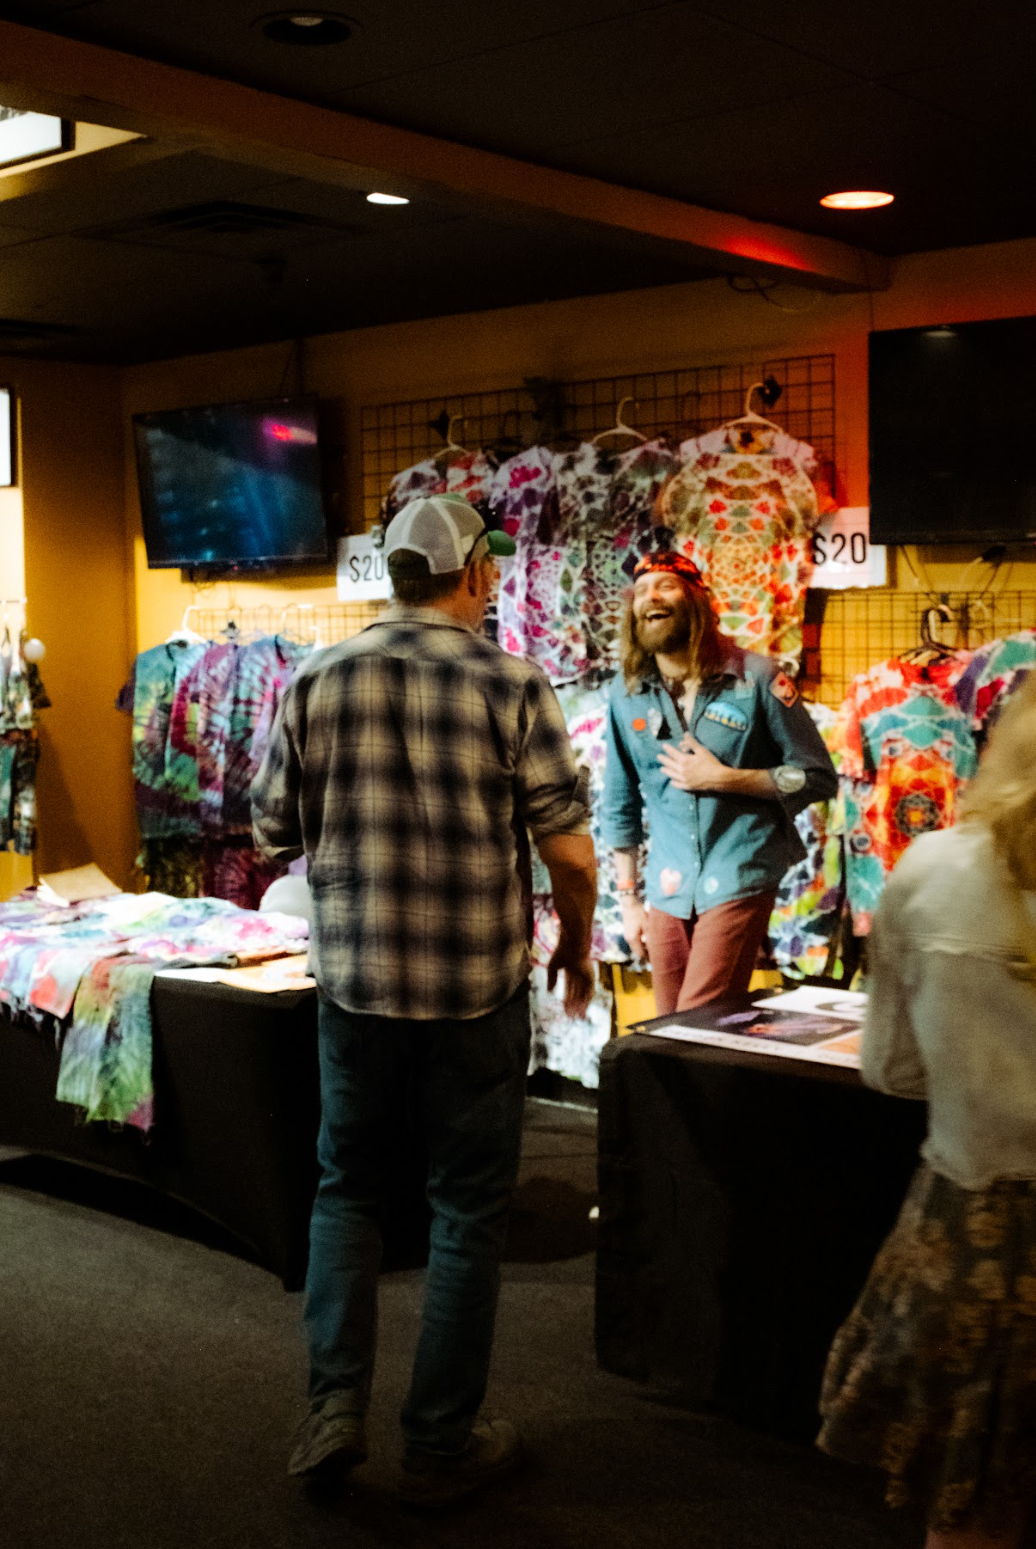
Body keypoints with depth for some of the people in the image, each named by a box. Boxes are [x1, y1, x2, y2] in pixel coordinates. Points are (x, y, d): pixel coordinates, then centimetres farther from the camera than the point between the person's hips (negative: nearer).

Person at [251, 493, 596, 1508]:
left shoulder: (317, 682, -2)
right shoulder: (511, 687, -10)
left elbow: (272, 831, 5)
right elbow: (569, 852, -11)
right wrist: (575, 941, 8)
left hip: (352, 981, 3)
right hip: (476, 992, -2)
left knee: (346, 1187, 21)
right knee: (468, 1209, 11)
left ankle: (334, 1406, 14)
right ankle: (442, 1444, 20)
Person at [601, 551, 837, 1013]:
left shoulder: (756, 678, -7)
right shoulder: (627, 693, 4)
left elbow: (818, 777, -5)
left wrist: (722, 778, -14)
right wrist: (628, 898, 12)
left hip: (738, 881, -4)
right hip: (667, 888, 4)